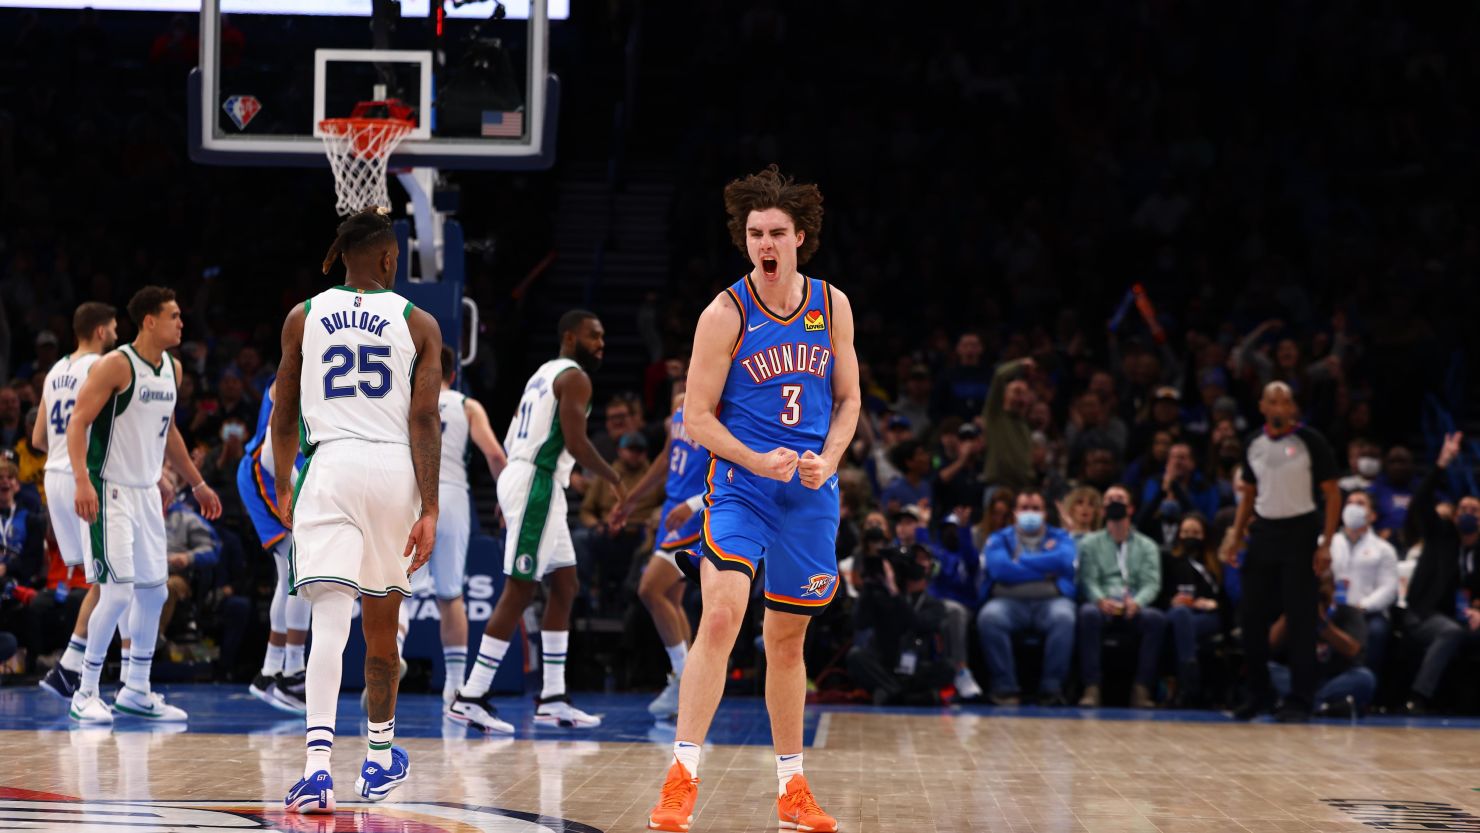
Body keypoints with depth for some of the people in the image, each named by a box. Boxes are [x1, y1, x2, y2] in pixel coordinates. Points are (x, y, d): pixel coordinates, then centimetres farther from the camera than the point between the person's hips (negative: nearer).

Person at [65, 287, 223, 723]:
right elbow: (78, 421, -18)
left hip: (147, 491, 8)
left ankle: (136, 690, 20)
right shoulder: (115, 366, -15)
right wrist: (82, 480, -31)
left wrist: (197, 483, 26)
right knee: (119, 590, -13)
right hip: (111, 491, -8)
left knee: (154, 589, 10)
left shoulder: (172, 368, 10)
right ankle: (85, 694, -4)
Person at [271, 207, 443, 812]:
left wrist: (284, 488, 25)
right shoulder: (418, 324, 3)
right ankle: (380, 758, 32)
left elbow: (284, 417, 12)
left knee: (330, 621, -10)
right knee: (381, 620, 17)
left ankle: (317, 763, -28)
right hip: (395, 469, 1)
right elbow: (424, 422, -3)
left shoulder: (303, 318, 7)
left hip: (330, 467, -1)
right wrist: (428, 510, -4)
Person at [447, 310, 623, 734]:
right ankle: (471, 697, -12)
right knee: (519, 590, -10)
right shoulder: (575, 377, -9)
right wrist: (612, 478, -4)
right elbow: (576, 443, -18)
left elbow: (509, 441, 21)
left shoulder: (545, 374, 21)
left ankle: (552, 699, 14)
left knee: (564, 585, 13)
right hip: (537, 483, -10)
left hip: (520, 475, 10)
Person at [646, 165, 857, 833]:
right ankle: (682, 778, -20)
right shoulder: (725, 315, -8)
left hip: (811, 491, 4)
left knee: (787, 638, 12)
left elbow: (847, 400, 12)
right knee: (721, 615, -22)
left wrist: (827, 460, -6)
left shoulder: (831, 307, 4)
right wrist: (757, 461, -21)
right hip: (740, 485, -4)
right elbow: (697, 416, -7)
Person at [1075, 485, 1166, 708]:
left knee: (1157, 619, -33)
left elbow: (1152, 583, 5)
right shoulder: (1090, 543, 19)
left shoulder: (1147, 546, 21)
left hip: (1134, 608, 1)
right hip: (1103, 606, -1)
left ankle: (1142, 689, -33)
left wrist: (1136, 602, -18)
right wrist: (1101, 600, -19)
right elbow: (1088, 580, 4)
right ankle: (1091, 688, -38)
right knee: (1088, 613, -37)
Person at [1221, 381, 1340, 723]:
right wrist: (1236, 536, 8)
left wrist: (1326, 543, -13)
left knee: (1299, 619, -6)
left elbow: (1332, 494, -6)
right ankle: (1259, 695, 17)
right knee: (1253, 615, 4)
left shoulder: (1310, 441, -6)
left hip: (1299, 531, -5)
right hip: (1263, 532, 5)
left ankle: (1299, 701, -2)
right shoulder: (1254, 445, 9)